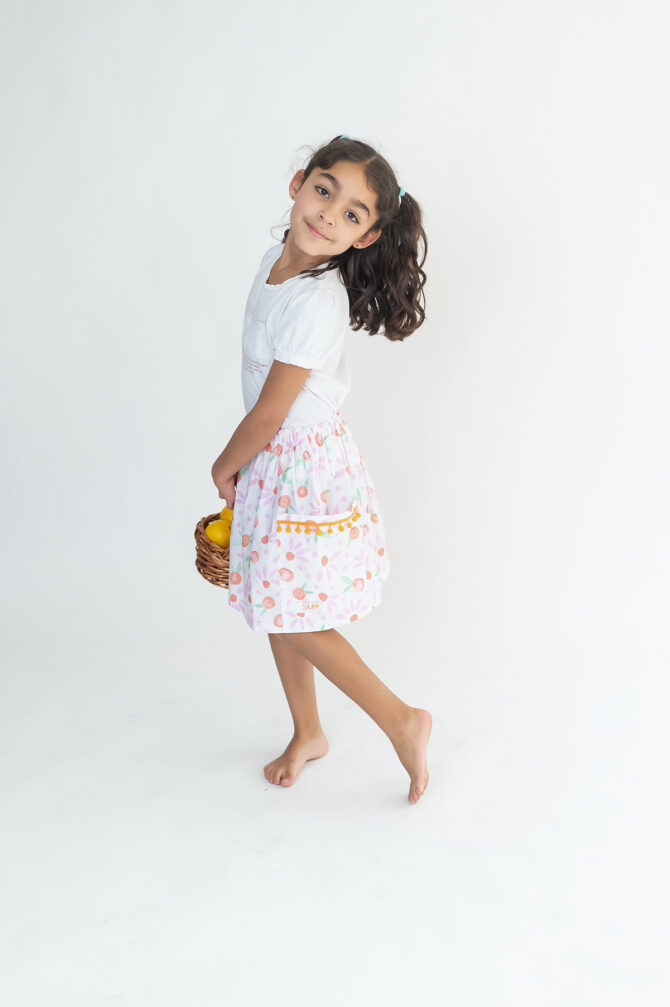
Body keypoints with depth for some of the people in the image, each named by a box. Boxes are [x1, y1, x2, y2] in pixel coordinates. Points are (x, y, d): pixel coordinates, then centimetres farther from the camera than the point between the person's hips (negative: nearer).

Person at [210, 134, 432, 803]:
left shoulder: (317, 302, -28)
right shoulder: (275, 261, 0)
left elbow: (269, 415, -22)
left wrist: (225, 466, -4)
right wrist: (240, 462, 13)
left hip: (305, 467, -9)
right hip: (272, 459, 9)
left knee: (294, 617, 3)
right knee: (277, 607, 18)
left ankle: (402, 721, 18)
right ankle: (306, 732, 37)